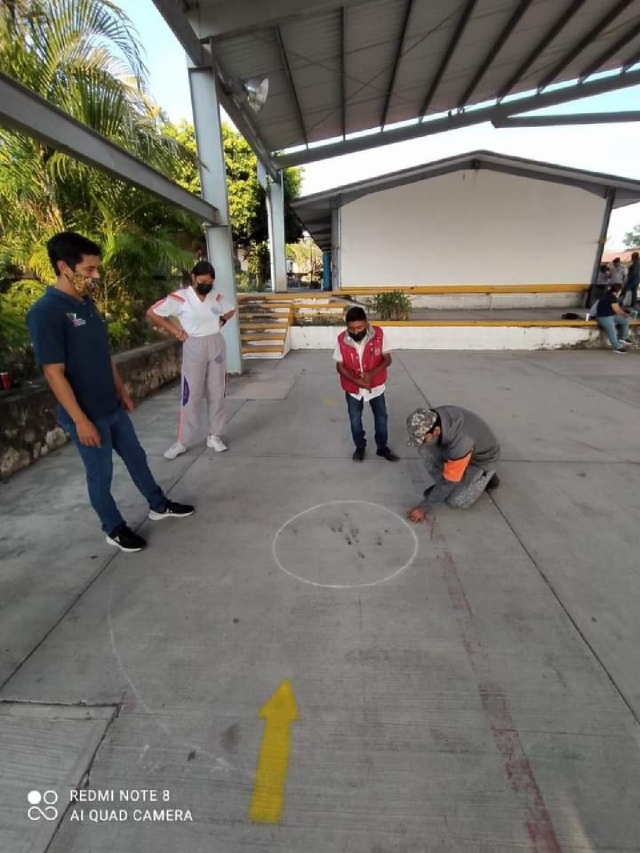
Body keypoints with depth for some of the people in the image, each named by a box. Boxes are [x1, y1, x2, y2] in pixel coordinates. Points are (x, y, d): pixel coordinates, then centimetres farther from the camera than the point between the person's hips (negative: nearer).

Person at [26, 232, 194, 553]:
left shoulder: (87, 303, 7)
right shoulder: (45, 312, -19)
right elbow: (54, 373, -21)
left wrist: (122, 391, 17)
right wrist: (80, 420, -20)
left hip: (112, 406, 8)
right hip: (86, 415, -8)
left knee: (136, 457, 18)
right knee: (100, 473, 8)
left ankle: (159, 505, 37)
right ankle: (114, 529, 28)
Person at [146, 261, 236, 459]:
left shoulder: (216, 297, 3)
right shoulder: (180, 297, -10)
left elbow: (231, 309, 23)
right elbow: (151, 313, -7)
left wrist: (222, 321, 5)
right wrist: (174, 331, -10)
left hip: (217, 345, 4)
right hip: (194, 348, -4)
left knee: (217, 393, 7)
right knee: (191, 396, -4)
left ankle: (214, 436, 19)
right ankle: (182, 441, 7)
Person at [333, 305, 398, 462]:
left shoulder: (378, 334, -19)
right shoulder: (342, 339, -17)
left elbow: (387, 359, -12)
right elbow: (339, 366, -10)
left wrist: (372, 373, -30)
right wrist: (357, 381, -24)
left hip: (376, 386, 0)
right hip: (353, 388, 0)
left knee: (381, 418, 14)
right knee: (355, 420, 15)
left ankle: (382, 448, 37)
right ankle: (360, 447, 40)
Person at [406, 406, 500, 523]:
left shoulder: (459, 441, -42)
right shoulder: (433, 419, -25)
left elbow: (449, 481, -30)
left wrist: (424, 507, -23)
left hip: (482, 457, -6)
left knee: (455, 501, -14)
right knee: (424, 449, -18)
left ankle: (485, 476, 10)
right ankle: (442, 485, 3)